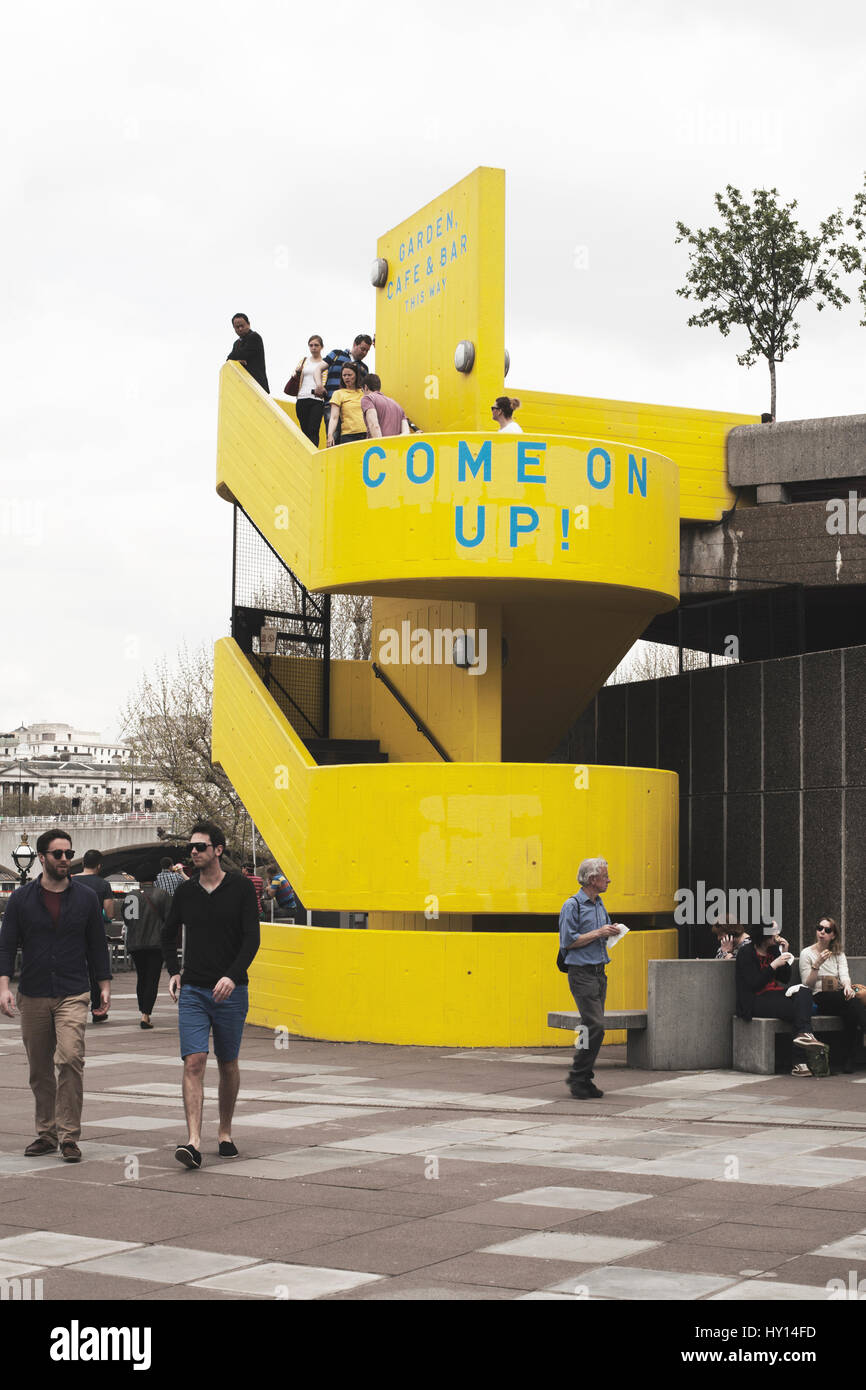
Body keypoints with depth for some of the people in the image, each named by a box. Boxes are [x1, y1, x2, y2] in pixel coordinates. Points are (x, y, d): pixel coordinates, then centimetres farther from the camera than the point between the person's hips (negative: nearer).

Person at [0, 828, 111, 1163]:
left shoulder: (86, 897, 6)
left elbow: (97, 944, 12)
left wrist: (104, 984, 8)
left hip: (72, 995, -1)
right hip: (32, 996, 1)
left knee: (71, 1059, -16)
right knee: (39, 1069, 7)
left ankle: (69, 1136, -11)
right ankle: (46, 1133, 20)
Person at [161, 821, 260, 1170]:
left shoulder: (241, 888, -3)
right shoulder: (185, 892, 6)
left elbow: (252, 937, -7)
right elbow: (169, 934, 22)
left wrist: (232, 976, -20)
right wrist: (173, 971, 9)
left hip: (230, 992, -1)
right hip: (192, 991, 1)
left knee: (228, 1065, 10)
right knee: (193, 1063, -11)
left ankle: (225, 1133, 26)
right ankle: (193, 1142, -19)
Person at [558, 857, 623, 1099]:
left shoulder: (600, 905, 16)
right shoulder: (572, 905, -9)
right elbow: (568, 941, -14)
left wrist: (612, 932, 5)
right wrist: (598, 933, -14)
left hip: (599, 972, 8)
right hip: (582, 973, -8)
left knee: (593, 1028, 7)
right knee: (595, 1026, -15)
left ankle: (584, 1080, 12)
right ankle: (577, 1077, -6)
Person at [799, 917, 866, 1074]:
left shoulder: (838, 953, 21)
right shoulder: (807, 953, 9)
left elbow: (844, 974, 3)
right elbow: (807, 984, 2)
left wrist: (847, 985, -21)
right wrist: (817, 964, -12)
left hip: (840, 995, 4)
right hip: (819, 998, -4)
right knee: (851, 1002, -35)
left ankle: (850, 1060, -33)